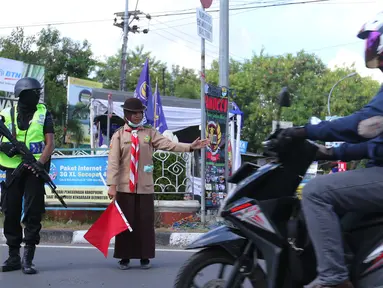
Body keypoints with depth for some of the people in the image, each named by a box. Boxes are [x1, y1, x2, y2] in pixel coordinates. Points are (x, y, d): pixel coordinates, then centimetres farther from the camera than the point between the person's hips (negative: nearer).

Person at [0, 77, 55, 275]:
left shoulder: (43, 114, 3)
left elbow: (50, 143, -4)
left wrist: (40, 163, -19)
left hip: (34, 170, -2)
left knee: (33, 213, -5)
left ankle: (28, 258, 0)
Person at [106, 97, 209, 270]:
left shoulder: (150, 133, 7)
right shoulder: (119, 135, 2)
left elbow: (169, 144, -4)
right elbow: (113, 162, -5)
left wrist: (190, 147, -17)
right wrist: (112, 185, -13)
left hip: (145, 187, 1)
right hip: (125, 187, -1)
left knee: (145, 222, 4)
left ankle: (145, 257, 16)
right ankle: (125, 258, 15)